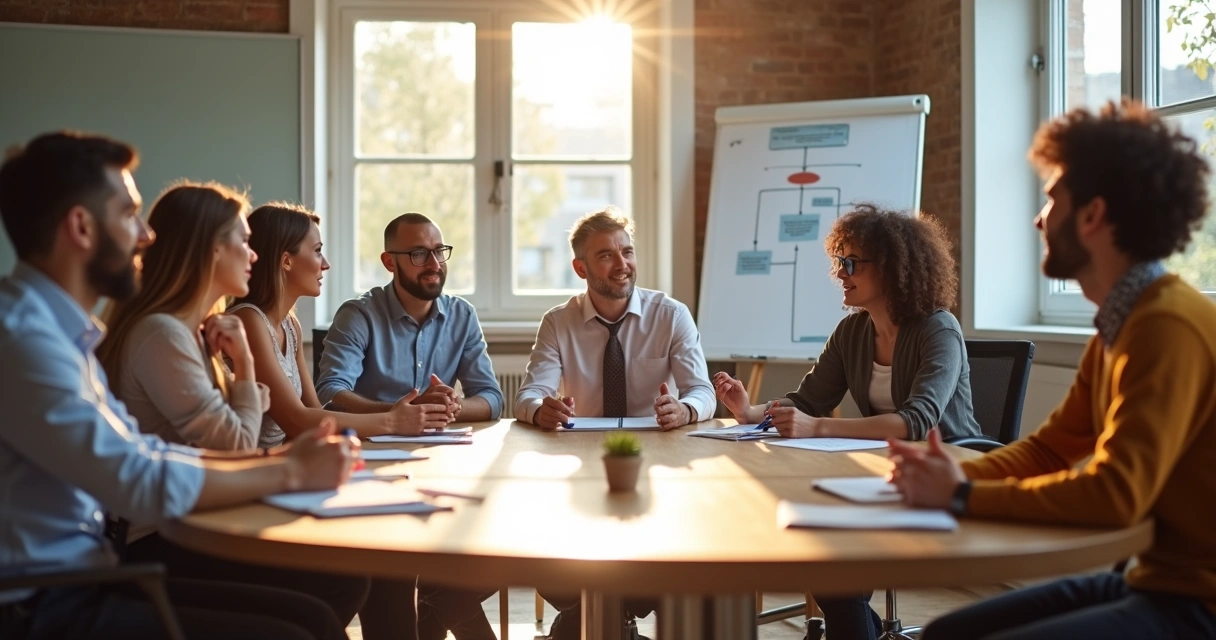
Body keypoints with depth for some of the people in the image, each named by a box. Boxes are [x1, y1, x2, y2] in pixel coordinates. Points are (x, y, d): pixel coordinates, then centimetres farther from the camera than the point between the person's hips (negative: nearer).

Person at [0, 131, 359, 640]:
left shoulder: (57, 328, 13)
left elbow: (141, 453, 14)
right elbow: (145, 484, -23)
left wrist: (281, 455, 6)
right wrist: (292, 473, -10)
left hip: (79, 581, 9)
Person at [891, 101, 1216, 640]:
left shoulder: (1168, 328, -21)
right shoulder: (1120, 326, 11)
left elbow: (1115, 493, -28)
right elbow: (1047, 449, 13)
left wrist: (963, 496, -19)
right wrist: (951, 475, -6)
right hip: (1149, 579, 9)